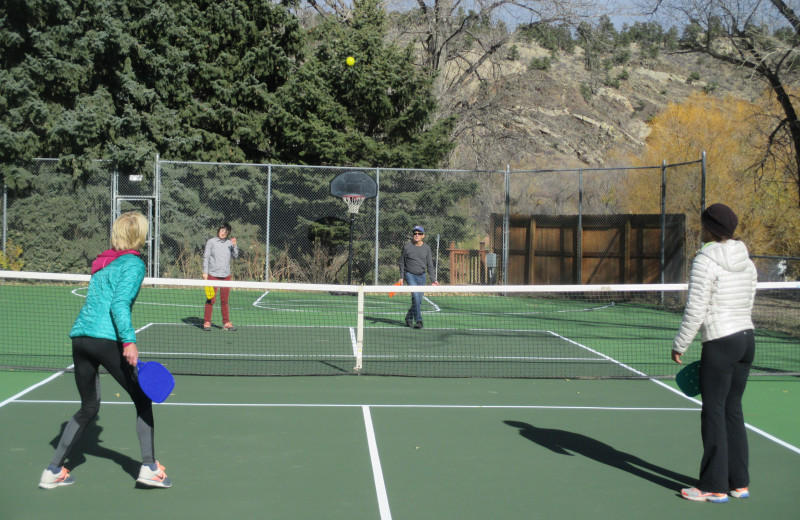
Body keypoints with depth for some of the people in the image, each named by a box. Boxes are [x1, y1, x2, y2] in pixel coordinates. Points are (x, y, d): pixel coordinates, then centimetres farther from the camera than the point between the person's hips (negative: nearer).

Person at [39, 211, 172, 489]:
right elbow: (120, 303, -15)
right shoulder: (133, 263, -3)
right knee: (142, 398, 8)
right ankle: (149, 467, 4)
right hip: (107, 339, -7)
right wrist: (128, 341, -22)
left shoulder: (102, 261, 19)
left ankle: (53, 471, 14)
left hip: (79, 335, 7)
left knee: (88, 407, 18)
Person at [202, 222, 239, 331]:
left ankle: (226, 323, 12)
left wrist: (234, 246, -12)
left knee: (224, 301, 7)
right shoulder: (211, 242, 2)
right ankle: (207, 322, 4)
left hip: (226, 275, 3)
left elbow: (235, 256, 3)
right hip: (213, 274, -3)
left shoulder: (230, 243, 9)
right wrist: (205, 272, -4)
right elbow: (206, 257, 2)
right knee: (211, 300, -3)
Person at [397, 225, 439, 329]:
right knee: (415, 295, -20)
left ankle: (409, 317, 27)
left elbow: (430, 266, 6)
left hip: (421, 276, 3)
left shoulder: (427, 248, 3)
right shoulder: (407, 246, -3)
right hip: (410, 275, -3)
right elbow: (401, 263, 7)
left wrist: (433, 280, 0)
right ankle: (418, 320, -19)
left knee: (419, 299, 5)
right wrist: (401, 277, 2)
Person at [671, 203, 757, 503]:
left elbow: (695, 311, -15)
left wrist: (679, 345, -5)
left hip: (720, 343, -8)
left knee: (714, 413, 0)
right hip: (746, 339, 8)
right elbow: (746, 307, 16)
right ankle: (739, 483, 19)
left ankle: (714, 487, 6)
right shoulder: (746, 262, 11)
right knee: (733, 410, 14)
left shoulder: (706, 260, -12)